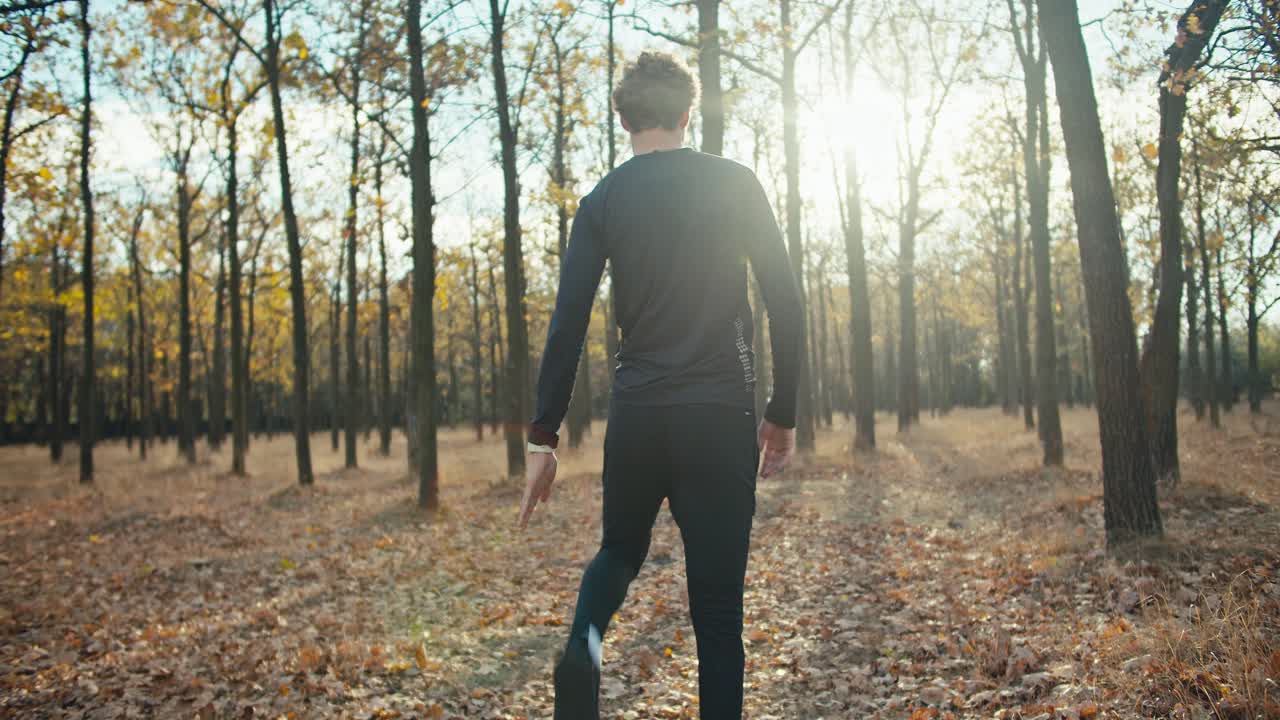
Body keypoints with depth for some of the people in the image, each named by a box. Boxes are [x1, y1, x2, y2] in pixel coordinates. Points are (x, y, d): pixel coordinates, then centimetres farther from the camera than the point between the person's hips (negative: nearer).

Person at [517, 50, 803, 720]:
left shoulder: (602, 200, 5)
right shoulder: (735, 183, 2)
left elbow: (568, 323, -1)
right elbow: (784, 302, -2)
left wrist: (542, 438, 2)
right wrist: (783, 413, 7)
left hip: (636, 414, 2)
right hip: (720, 415, -1)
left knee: (620, 551, 25)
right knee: (717, 607, 6)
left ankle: (583, 640, -3)